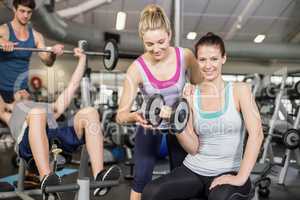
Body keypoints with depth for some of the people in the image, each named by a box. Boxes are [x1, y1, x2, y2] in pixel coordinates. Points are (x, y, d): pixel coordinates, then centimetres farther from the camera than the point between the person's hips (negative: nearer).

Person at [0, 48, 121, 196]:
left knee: (90, 113, -23)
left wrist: (82, 58, 48)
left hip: (58, 137, 3)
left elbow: (73, 85, 45)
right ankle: (46, 178, -44)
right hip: (28, 142, -3)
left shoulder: (50, 107, 45)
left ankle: (99, 175, -36)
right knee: (37, 113, -37)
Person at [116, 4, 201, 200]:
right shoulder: (137, 68, -25)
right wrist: (134, 116, -46)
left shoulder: (185, 56, -20)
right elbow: (121, 114, -25)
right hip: (150, 127, -1)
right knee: (141, 179, -1)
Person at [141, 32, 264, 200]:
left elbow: (256, 134, -12)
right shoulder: (190, 96, 2)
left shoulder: (239, 90, -2)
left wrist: (241, 178, -19)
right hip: (193, 170, 3)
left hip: (227, 173, -3)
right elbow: (193, 148, 0)